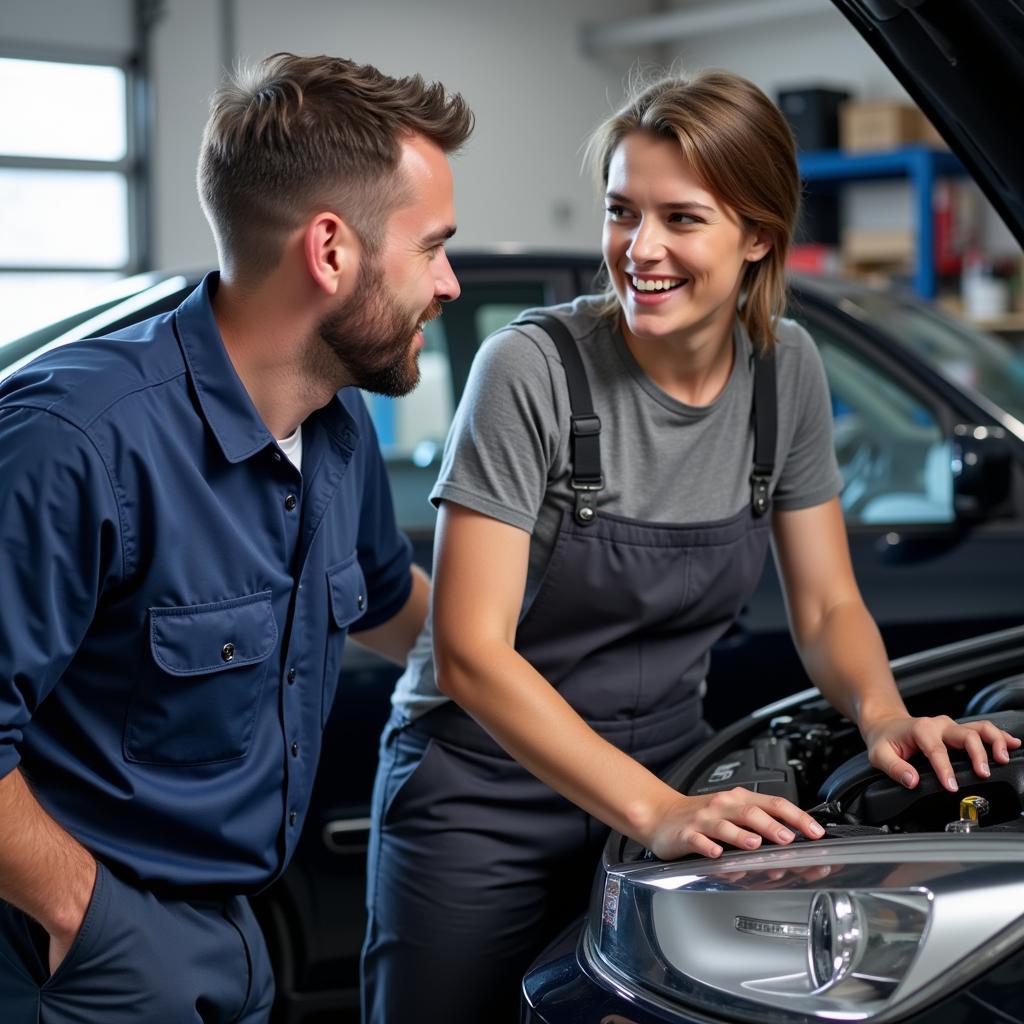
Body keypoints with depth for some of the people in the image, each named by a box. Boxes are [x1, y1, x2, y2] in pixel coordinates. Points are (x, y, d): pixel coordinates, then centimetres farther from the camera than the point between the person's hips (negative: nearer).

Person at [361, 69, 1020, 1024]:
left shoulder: (785, 370, -4)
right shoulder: (534, 368, -19)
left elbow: (827, 607, 5)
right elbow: (470, 650, -23)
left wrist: (884, 716, -17)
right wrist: (656, 810, -32)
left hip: (664, 780, 4)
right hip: (486, 792, -4)